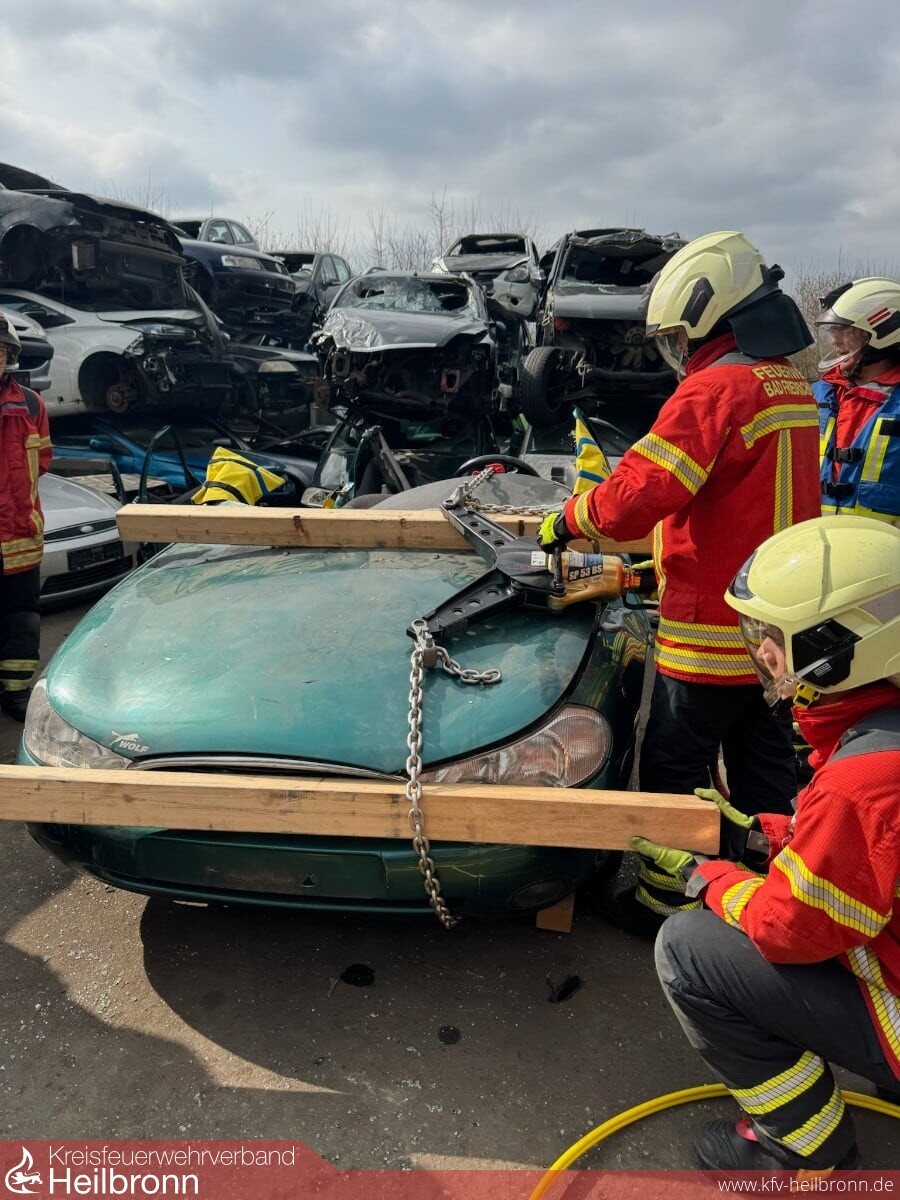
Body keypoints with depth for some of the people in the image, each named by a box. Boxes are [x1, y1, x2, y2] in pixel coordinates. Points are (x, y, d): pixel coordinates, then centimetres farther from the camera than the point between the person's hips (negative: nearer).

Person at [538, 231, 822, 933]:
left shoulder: (716, 387, -18)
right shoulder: (793, 387, 11)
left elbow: (637, 497, -24)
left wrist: (568, 521, -6)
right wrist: (666, 558, 19)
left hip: (714, 631, -8)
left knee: (676, 771, 8)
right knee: (765, 770, 19)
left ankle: (667, 902, 23)